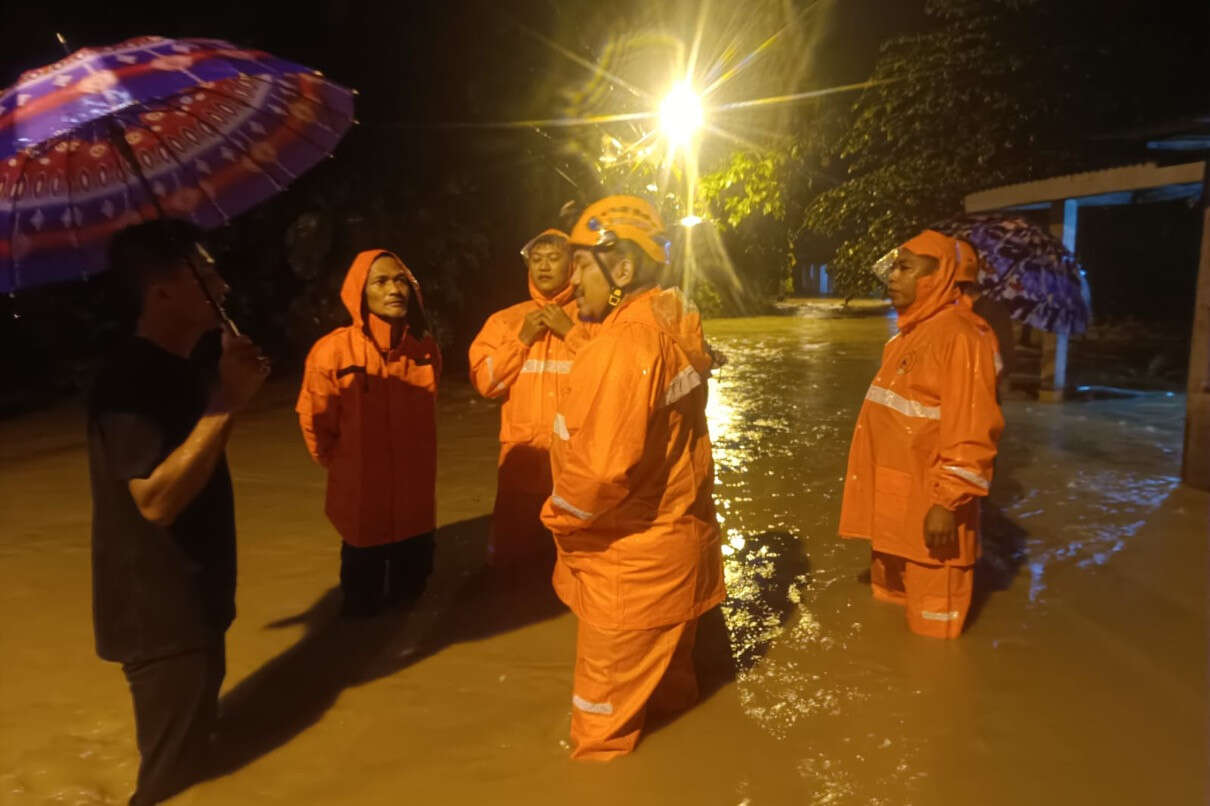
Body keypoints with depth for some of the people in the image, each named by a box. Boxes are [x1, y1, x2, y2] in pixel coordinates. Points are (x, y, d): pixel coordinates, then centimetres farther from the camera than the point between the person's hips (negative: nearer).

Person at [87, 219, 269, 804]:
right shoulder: (130, 380, -22)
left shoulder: (178, 371, 9)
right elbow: (158, 498, -31)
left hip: (193, 602, 10)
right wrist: (226, 403, -30)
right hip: (159, 617, -9)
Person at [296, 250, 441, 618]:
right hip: (361, 497, -4)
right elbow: (315, 423, -5)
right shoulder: (333, 350, -18)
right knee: (363, 599, 14)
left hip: (415, 495, 4)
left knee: (412, 583, 21)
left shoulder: (426, 348, -3)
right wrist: (345, 467, 7)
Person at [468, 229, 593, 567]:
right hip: (522, 458, 2)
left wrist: (571, 332, -14)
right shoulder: (506, 320, 7)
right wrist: (522, 339, -9)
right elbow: (485, 381, -1)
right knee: (510, 554, 13)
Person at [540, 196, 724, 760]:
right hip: (679, 538, 9)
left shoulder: (623, 344, -27)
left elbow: (603, 469, -31)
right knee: (667, 670, 32)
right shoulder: (673, 330, 1)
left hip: (630, 563, -9)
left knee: (605, 716, 14)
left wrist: (558, 516, -15)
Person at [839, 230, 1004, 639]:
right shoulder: (904, 337, 11)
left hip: (929, 508, -9)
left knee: (931, 624, 5)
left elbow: (971, 433, -22)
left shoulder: (958, 338, -18)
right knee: (890, 605, 23)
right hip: (893, 503, 9)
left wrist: (948, 502, -23)